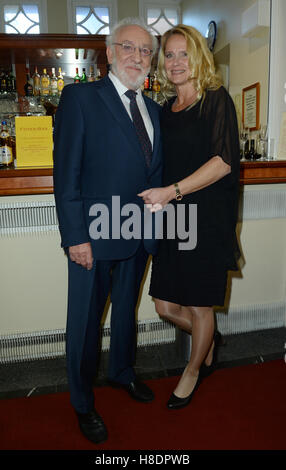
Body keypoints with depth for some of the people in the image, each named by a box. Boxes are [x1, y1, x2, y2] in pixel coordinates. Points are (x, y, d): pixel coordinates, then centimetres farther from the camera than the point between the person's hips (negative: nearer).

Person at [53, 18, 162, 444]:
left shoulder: (153, 109, 12)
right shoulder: (79, 97, -6)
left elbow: (155, 173, 11)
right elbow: (66, 175, -12)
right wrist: (76, 237, -17)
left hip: (139, 233, 6)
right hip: (94, 236, -6)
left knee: (127, 310, 23)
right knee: (85, 322, 9)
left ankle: (122, 372, 48)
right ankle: (83, 404, 32)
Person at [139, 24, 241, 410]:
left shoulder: (216, 99, -3)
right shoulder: (166, 108, 15)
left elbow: (223, 161, -15)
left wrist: (172, 191, -21)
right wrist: (160, 197, 6)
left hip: (207, 217, -5)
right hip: (173, 218, 6)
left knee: (199, 307, 7)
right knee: (166, 307, 8)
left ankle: (194, 371, 34)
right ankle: (209, 340, 40)